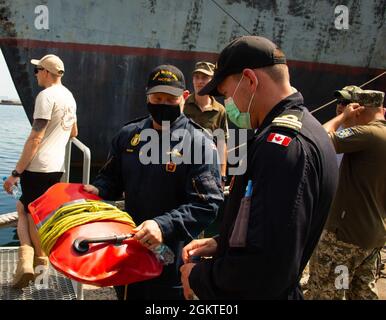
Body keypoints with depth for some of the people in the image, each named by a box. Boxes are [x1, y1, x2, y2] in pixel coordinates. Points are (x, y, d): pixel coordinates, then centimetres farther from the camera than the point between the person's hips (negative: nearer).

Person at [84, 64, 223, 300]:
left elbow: (207, 204, -20)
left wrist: (164, 226, -32)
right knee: (127, 294, 22)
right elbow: (112, 178, 17)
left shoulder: (199, 143, -13)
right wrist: (97, 190, -4)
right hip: (128, 248, 5)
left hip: (171, 256, -5)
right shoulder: (128, 135, 6)